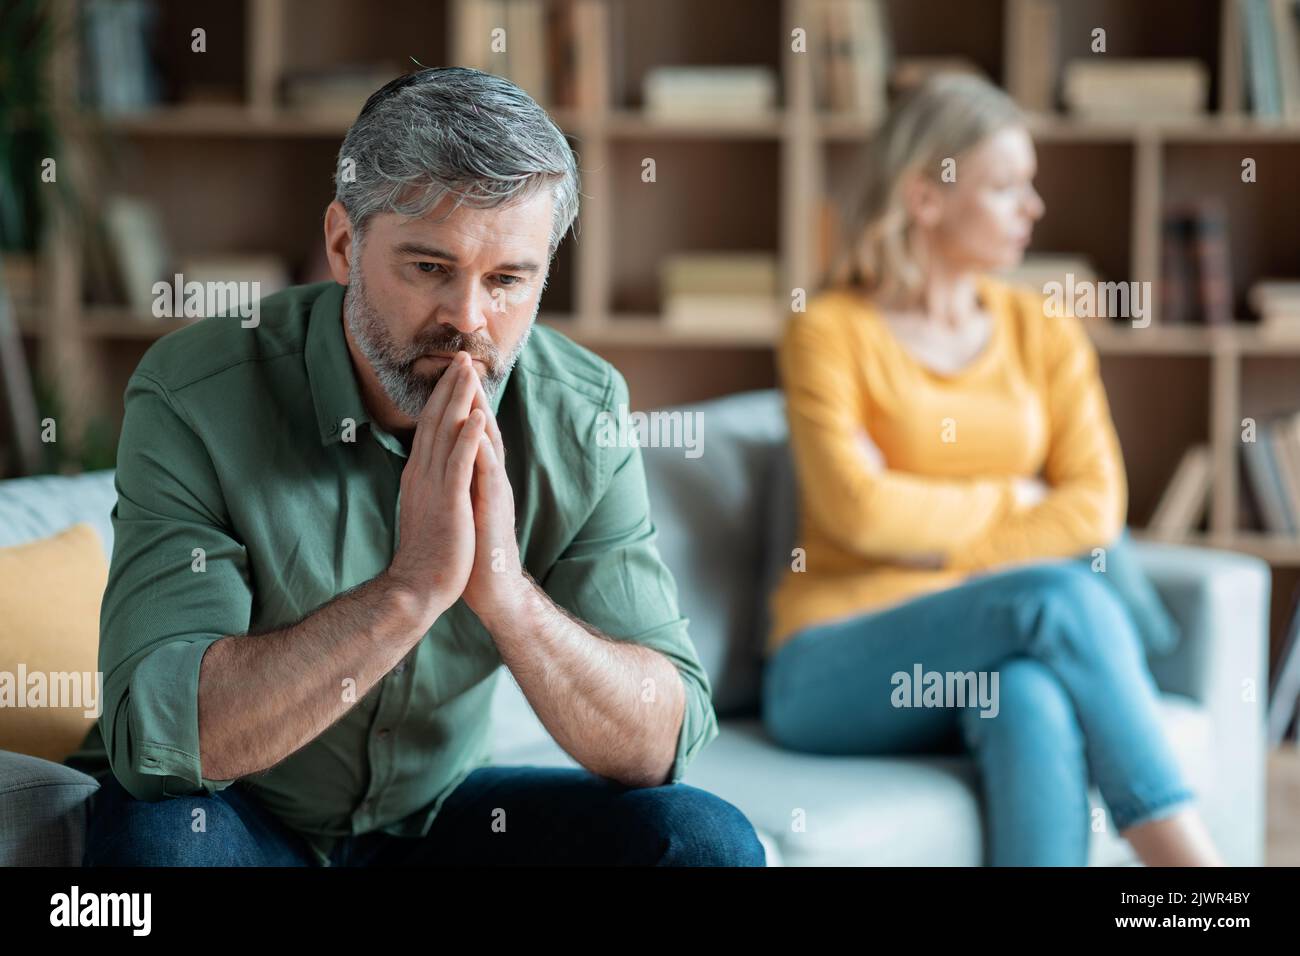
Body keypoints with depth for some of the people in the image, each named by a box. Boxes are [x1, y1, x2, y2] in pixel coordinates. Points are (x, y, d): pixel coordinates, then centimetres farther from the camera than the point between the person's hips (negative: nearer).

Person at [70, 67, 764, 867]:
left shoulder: (582, 414, -12)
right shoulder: (192, 399, -22)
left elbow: (661, 746, -16)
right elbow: (157, 736, -31)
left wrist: (504, 590, -33)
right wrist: (413, 586, -38)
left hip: (436, 810, 3)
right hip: (232, 811, -3)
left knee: (706, 838, -18)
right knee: (159, 835, -36)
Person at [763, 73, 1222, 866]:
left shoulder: (1047, 336, 13)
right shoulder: (829, 334, 0)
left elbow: (1096, 506, 0)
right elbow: (860, 510, -14)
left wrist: (936, 541, -11)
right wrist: (1012, 500, -2)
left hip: (988, 664, 3)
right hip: (835, 672, -3)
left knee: (1036, 703, -36)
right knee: (1060, 595, -32)